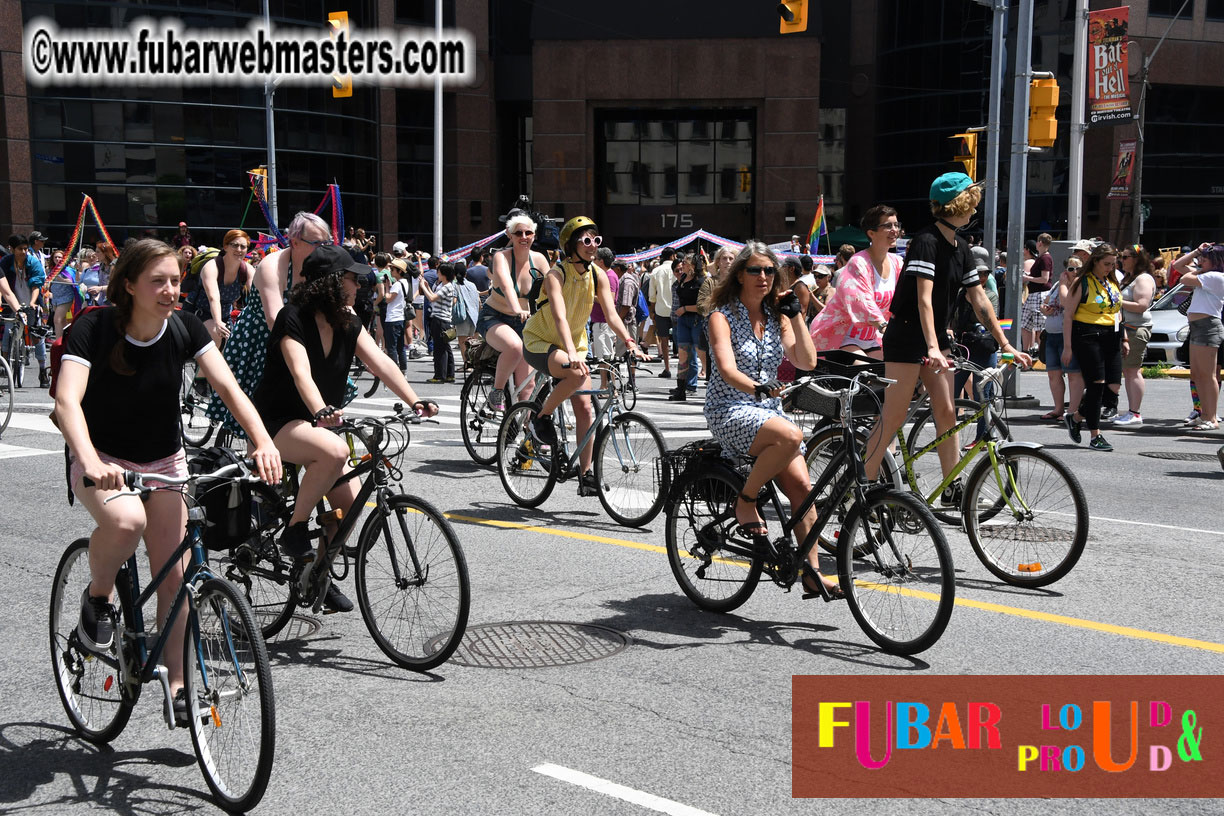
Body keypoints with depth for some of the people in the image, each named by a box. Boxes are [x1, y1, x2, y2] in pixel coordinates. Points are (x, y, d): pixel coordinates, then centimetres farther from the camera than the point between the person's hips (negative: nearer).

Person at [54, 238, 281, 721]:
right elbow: (67, 399, -32)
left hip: (164, 462, 3)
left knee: (174, 575, -1)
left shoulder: (184, 328, -10)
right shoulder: (94, 328, -20)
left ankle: (176, 685, 13)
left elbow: (227, 386, -17)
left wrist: (263, 441, -34)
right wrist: (90, 461, -51)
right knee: (127, 521, -36)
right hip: (102, 461, -3)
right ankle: (97, 597, -3)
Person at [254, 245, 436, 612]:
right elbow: (301, 374, -33)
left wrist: (415, 402, -23)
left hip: (320, 425, 7)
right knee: (334, 451, -36)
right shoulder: (294, 319, -18)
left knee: (350, 504, -4)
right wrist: (321, 412, -51)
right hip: (278, 424, -7)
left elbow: (381, 363, -9)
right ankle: (295, 528, -17)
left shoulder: (348, 324, 2)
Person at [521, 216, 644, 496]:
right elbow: (560, 317, -35)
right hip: (540, 342, -5)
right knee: (577, 373, -34)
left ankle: (586, 476, 2)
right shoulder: (556, 275, -22)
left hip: (574, 343, 6)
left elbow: (611, 315, -13)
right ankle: (542, 417, -9)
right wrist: (572, 354, -50)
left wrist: (631, 344, -30)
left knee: (585, 409, -5)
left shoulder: (597, 275, -6)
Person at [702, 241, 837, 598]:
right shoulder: (723, 316, -5)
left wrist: (795, 314, -2)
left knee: (801, 486, -12)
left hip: (768, 410, 6)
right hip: (730, 411, -6)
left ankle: (811, 571, -5)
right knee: (790, 435, -35)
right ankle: (746, 502, -15)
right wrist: (757, 388, -40)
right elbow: (727, 369, -21)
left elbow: (807, 361, 2)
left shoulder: (776, 317, 13)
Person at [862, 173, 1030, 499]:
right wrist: (933, 349, -35)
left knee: (946, 411, 5)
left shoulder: (960, 248, 10)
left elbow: (979, 299, 11)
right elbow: (924, 299, -26)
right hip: (906, 337, -8)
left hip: (936, 337, 8)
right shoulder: (926, 242, -17)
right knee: (893, 416, -7)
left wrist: (1005, 344, 7)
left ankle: (952, 488, 11)